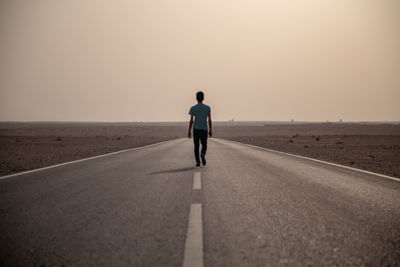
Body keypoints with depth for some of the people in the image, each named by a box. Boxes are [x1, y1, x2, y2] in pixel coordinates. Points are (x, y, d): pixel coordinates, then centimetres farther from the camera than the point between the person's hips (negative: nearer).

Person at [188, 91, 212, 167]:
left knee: (196, 146, 8)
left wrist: (189, 131, 1)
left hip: (196, 129, 0)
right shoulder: (207, 108, 0)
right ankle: (203, 154, -18)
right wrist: (210, 130, 7)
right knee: (204, 145, 11)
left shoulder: (193, 108, -3)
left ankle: (198, 161, 1)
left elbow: (191, 121, -4)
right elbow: (210, 120, 0)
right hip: (204, 129, 0)